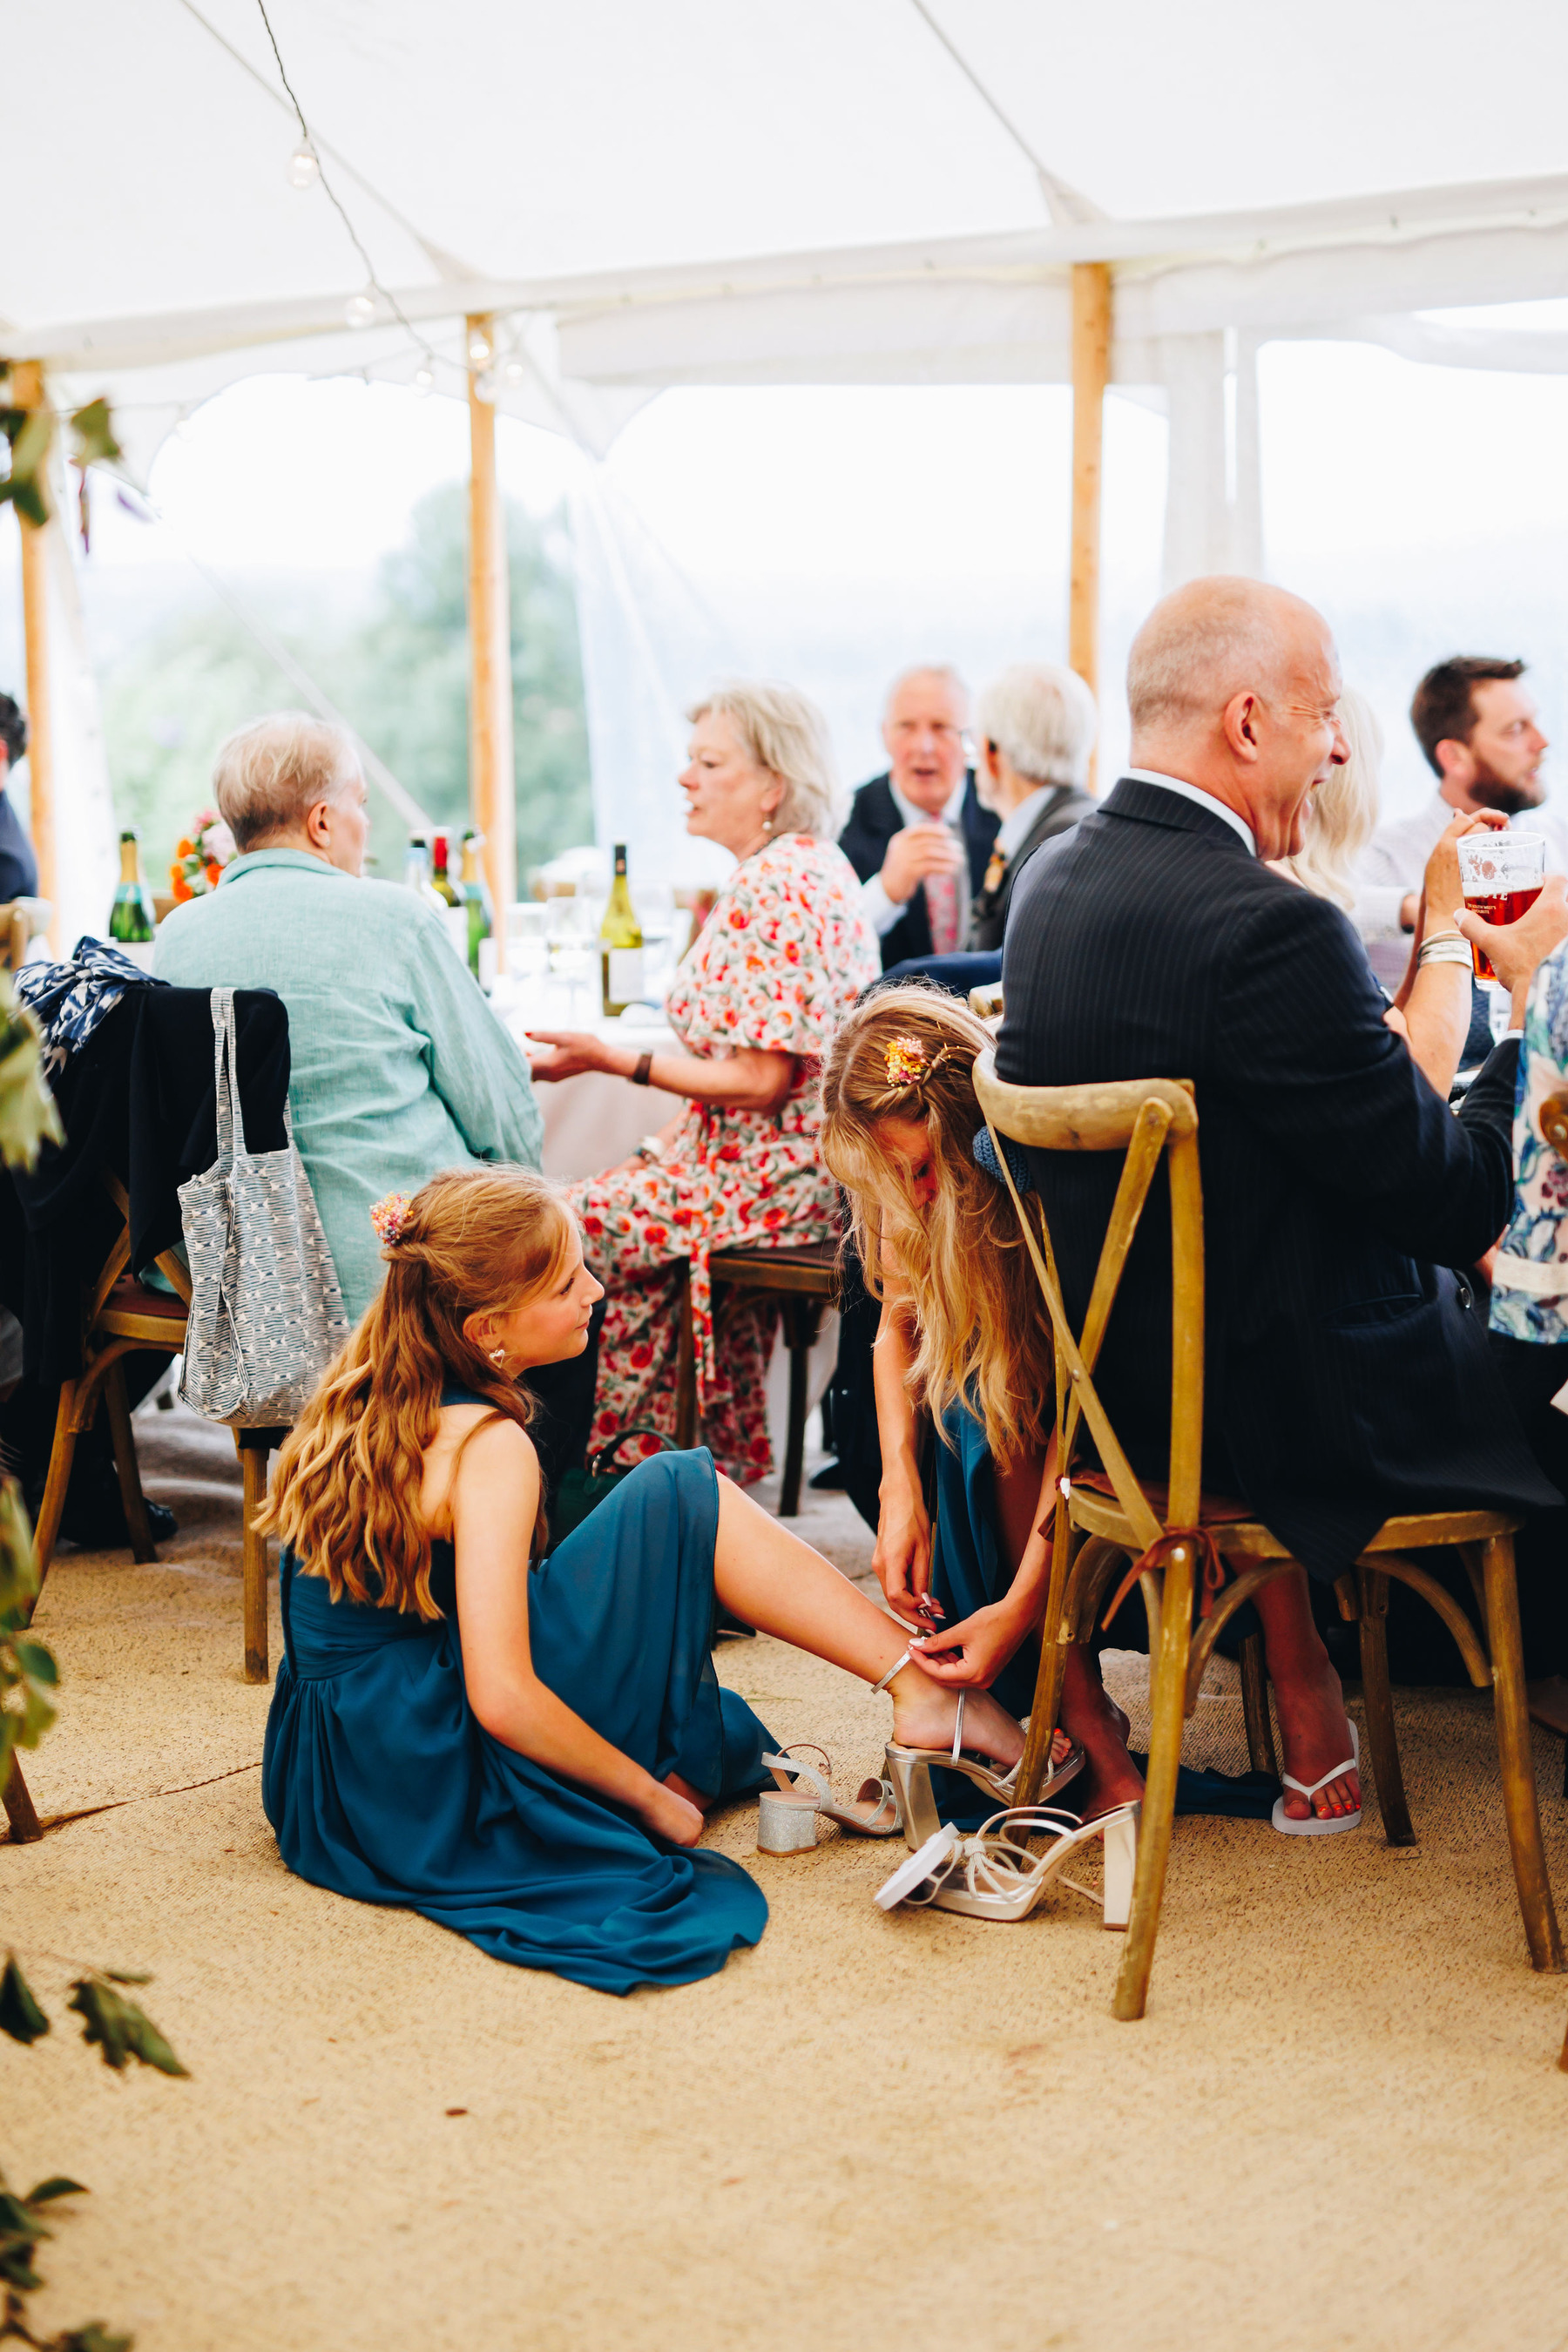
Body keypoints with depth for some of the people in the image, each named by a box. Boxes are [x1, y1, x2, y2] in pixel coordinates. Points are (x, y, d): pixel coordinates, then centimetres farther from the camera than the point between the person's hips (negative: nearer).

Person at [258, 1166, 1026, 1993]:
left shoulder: (362, 1393, 6)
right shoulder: (488, 1446, -18)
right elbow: (503, 1697, -25)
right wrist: (650, 1796, -11)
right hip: (432, 1786, -9)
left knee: (723, 1729, 28)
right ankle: (923, 1689, -5)